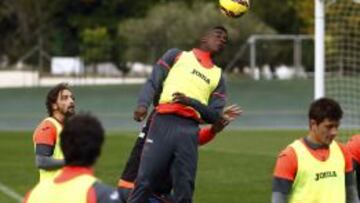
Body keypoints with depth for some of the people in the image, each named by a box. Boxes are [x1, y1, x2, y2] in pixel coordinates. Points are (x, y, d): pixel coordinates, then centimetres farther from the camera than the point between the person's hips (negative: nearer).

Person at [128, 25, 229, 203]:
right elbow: (153, 82, 8)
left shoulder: (218, 76, 25)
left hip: (189, 130, 3)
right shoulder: (177, 55, 19)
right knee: (145, 180, -11)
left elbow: (215, 115, 14)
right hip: (164, 122, -3)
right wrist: (143, 104, -12)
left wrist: (191, 102, -5)